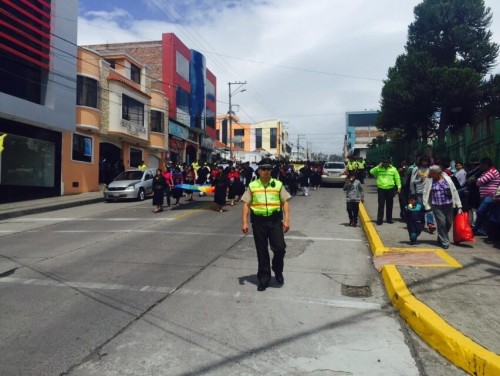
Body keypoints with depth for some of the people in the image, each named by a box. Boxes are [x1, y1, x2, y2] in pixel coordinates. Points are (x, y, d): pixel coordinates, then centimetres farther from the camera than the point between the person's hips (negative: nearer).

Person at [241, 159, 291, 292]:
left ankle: (277, 270, 26)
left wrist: (287, 220, -5)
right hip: (258, 221, 0)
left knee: (280, 248, -6)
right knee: (261, 251, 7)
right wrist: (244, 222, -3)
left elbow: (285, 202, 4)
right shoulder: (252, 186, 6)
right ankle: (264, 278, 21)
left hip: (275, 220, 0)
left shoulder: (278, 185, 6)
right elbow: (246, 204, 4)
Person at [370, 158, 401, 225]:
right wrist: (378, 166, -17)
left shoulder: (393, 169, 2)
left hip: (390, 189, 1)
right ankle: (379, 220, 1)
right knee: (381, 205, -1)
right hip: (381, 189, -1)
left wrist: (399, 187, -5)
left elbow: (397, 178, 3)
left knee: (389, 205, 10)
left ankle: (389, 219, 23)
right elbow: (371, 172, -11)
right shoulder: (379, 169, 2)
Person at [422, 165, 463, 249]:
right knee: (441, 222, -8)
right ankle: (444, 242, 6)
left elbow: (454, 191, 5)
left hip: (448, 205, 2)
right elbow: (425, 194, 2)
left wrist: (459, 205, 3)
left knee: (449, 223, 7)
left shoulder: (447, 179, 3)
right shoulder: (429, 181, 0)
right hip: (437, 206, -2)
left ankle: (441, 238, 30)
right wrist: (427, 206, -3)